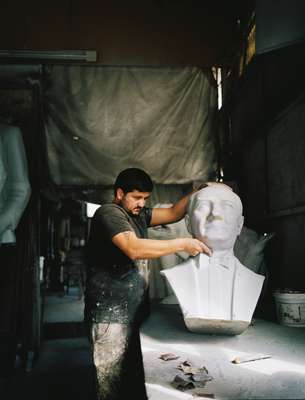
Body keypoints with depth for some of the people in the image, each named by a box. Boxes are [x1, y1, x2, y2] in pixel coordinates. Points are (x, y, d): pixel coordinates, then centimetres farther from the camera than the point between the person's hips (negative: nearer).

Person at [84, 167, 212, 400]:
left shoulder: (139, 215, 15)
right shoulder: (108, 213, -11)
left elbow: (173, 213, 14)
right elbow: (134, 249, -26)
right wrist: (182, 244, -22)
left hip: (136, 312, 8)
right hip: (111, 315, -8)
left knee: (136, 381, 14)